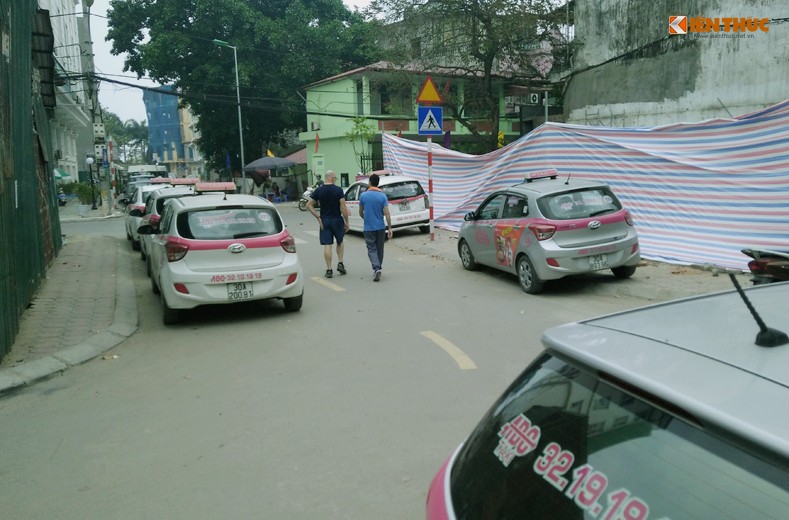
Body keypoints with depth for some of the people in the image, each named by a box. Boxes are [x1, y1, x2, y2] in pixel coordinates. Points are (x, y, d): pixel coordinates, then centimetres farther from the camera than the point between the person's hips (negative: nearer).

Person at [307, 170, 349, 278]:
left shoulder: (318, 190, -1)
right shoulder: (338, 190, -9)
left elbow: (309, 205, -3)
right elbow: (343, 207, -13)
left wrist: (318, 217, -1)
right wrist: (346, 221, -5)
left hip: (324, 221, 2)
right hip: (337, 220, -1)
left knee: (327, 245, 2)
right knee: (340, 242, 19)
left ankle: (329, 269, 3)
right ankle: (340, 263, 10)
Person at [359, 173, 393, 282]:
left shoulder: (363, 195, -4)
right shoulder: (383, 196, -5)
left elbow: (360, 213, 6)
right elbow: (387, 213, -10)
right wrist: (390, 228, -6)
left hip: (368, 228, -1)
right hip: (380, 227, 1)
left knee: (372, 249, 1)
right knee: (379, 249, 15)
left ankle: (377, 268, -19)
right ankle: (377, 269, 25)